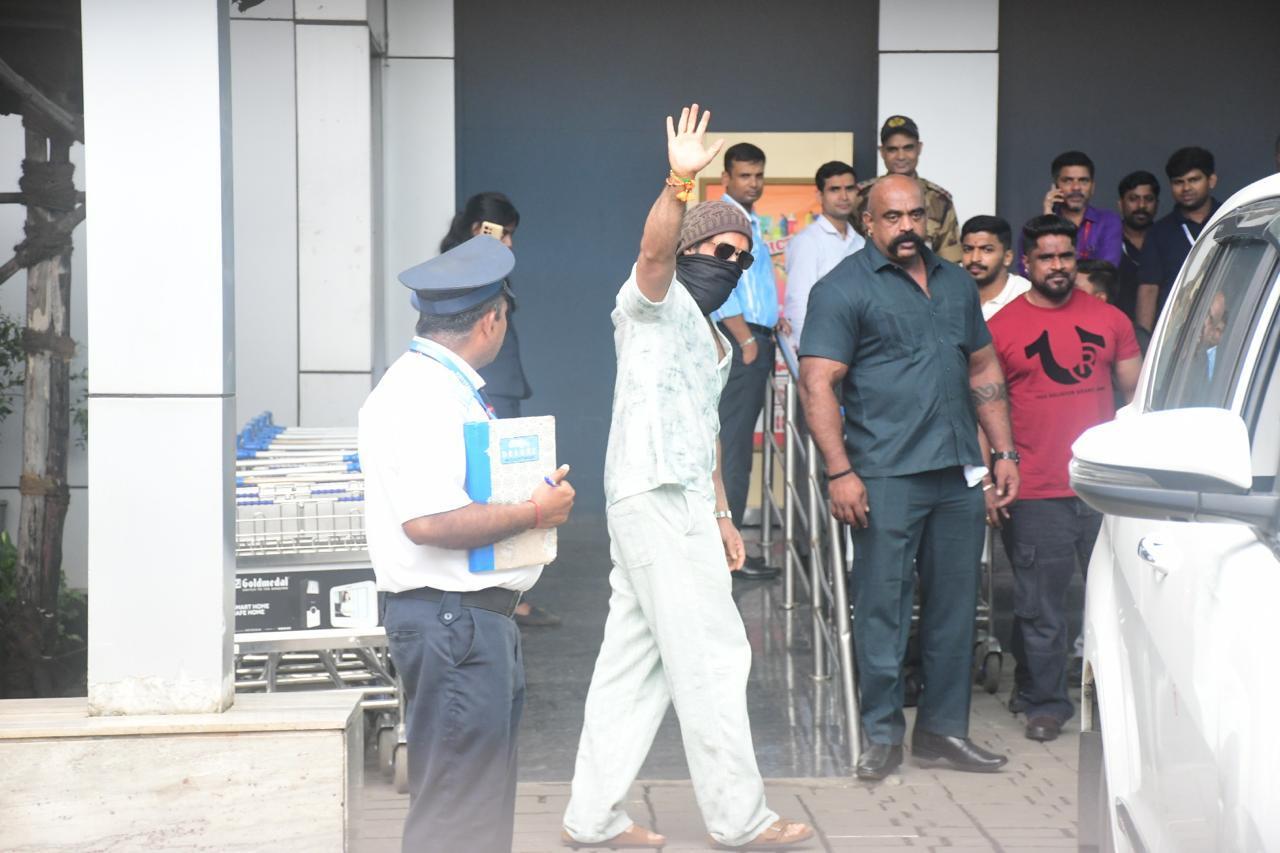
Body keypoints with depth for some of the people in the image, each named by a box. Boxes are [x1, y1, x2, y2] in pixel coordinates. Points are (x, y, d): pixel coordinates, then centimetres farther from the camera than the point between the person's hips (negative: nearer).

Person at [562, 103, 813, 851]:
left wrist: (722, 516, 20)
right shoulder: (656, 303, -4)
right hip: (657, 500, -10)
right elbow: (654, 250, -27)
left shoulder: (712, 339, 23)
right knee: (712, 655, -4)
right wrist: (679, 185, -44)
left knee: (637, 660, 9)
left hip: (682, 503, 10)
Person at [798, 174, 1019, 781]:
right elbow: (817, 384, -9)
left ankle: (943, 727, 23)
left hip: (959, 473, 6)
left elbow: (984, 369, 22)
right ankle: (882, 733, 11)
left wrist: (1004, 451, 14)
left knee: (954, 605, 11)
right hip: (886, 476, -6)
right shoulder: (844, 289, -2)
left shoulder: (956, 283, 16)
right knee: (882, 607, -1)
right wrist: (840, 472, -16)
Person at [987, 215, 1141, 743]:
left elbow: (1137, 393, 14)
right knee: (1040, 606, 4)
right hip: (1036, 496, -2)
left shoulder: (1109, 319, 9)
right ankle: (1044, 702, 19)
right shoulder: (1001, 328, 1)